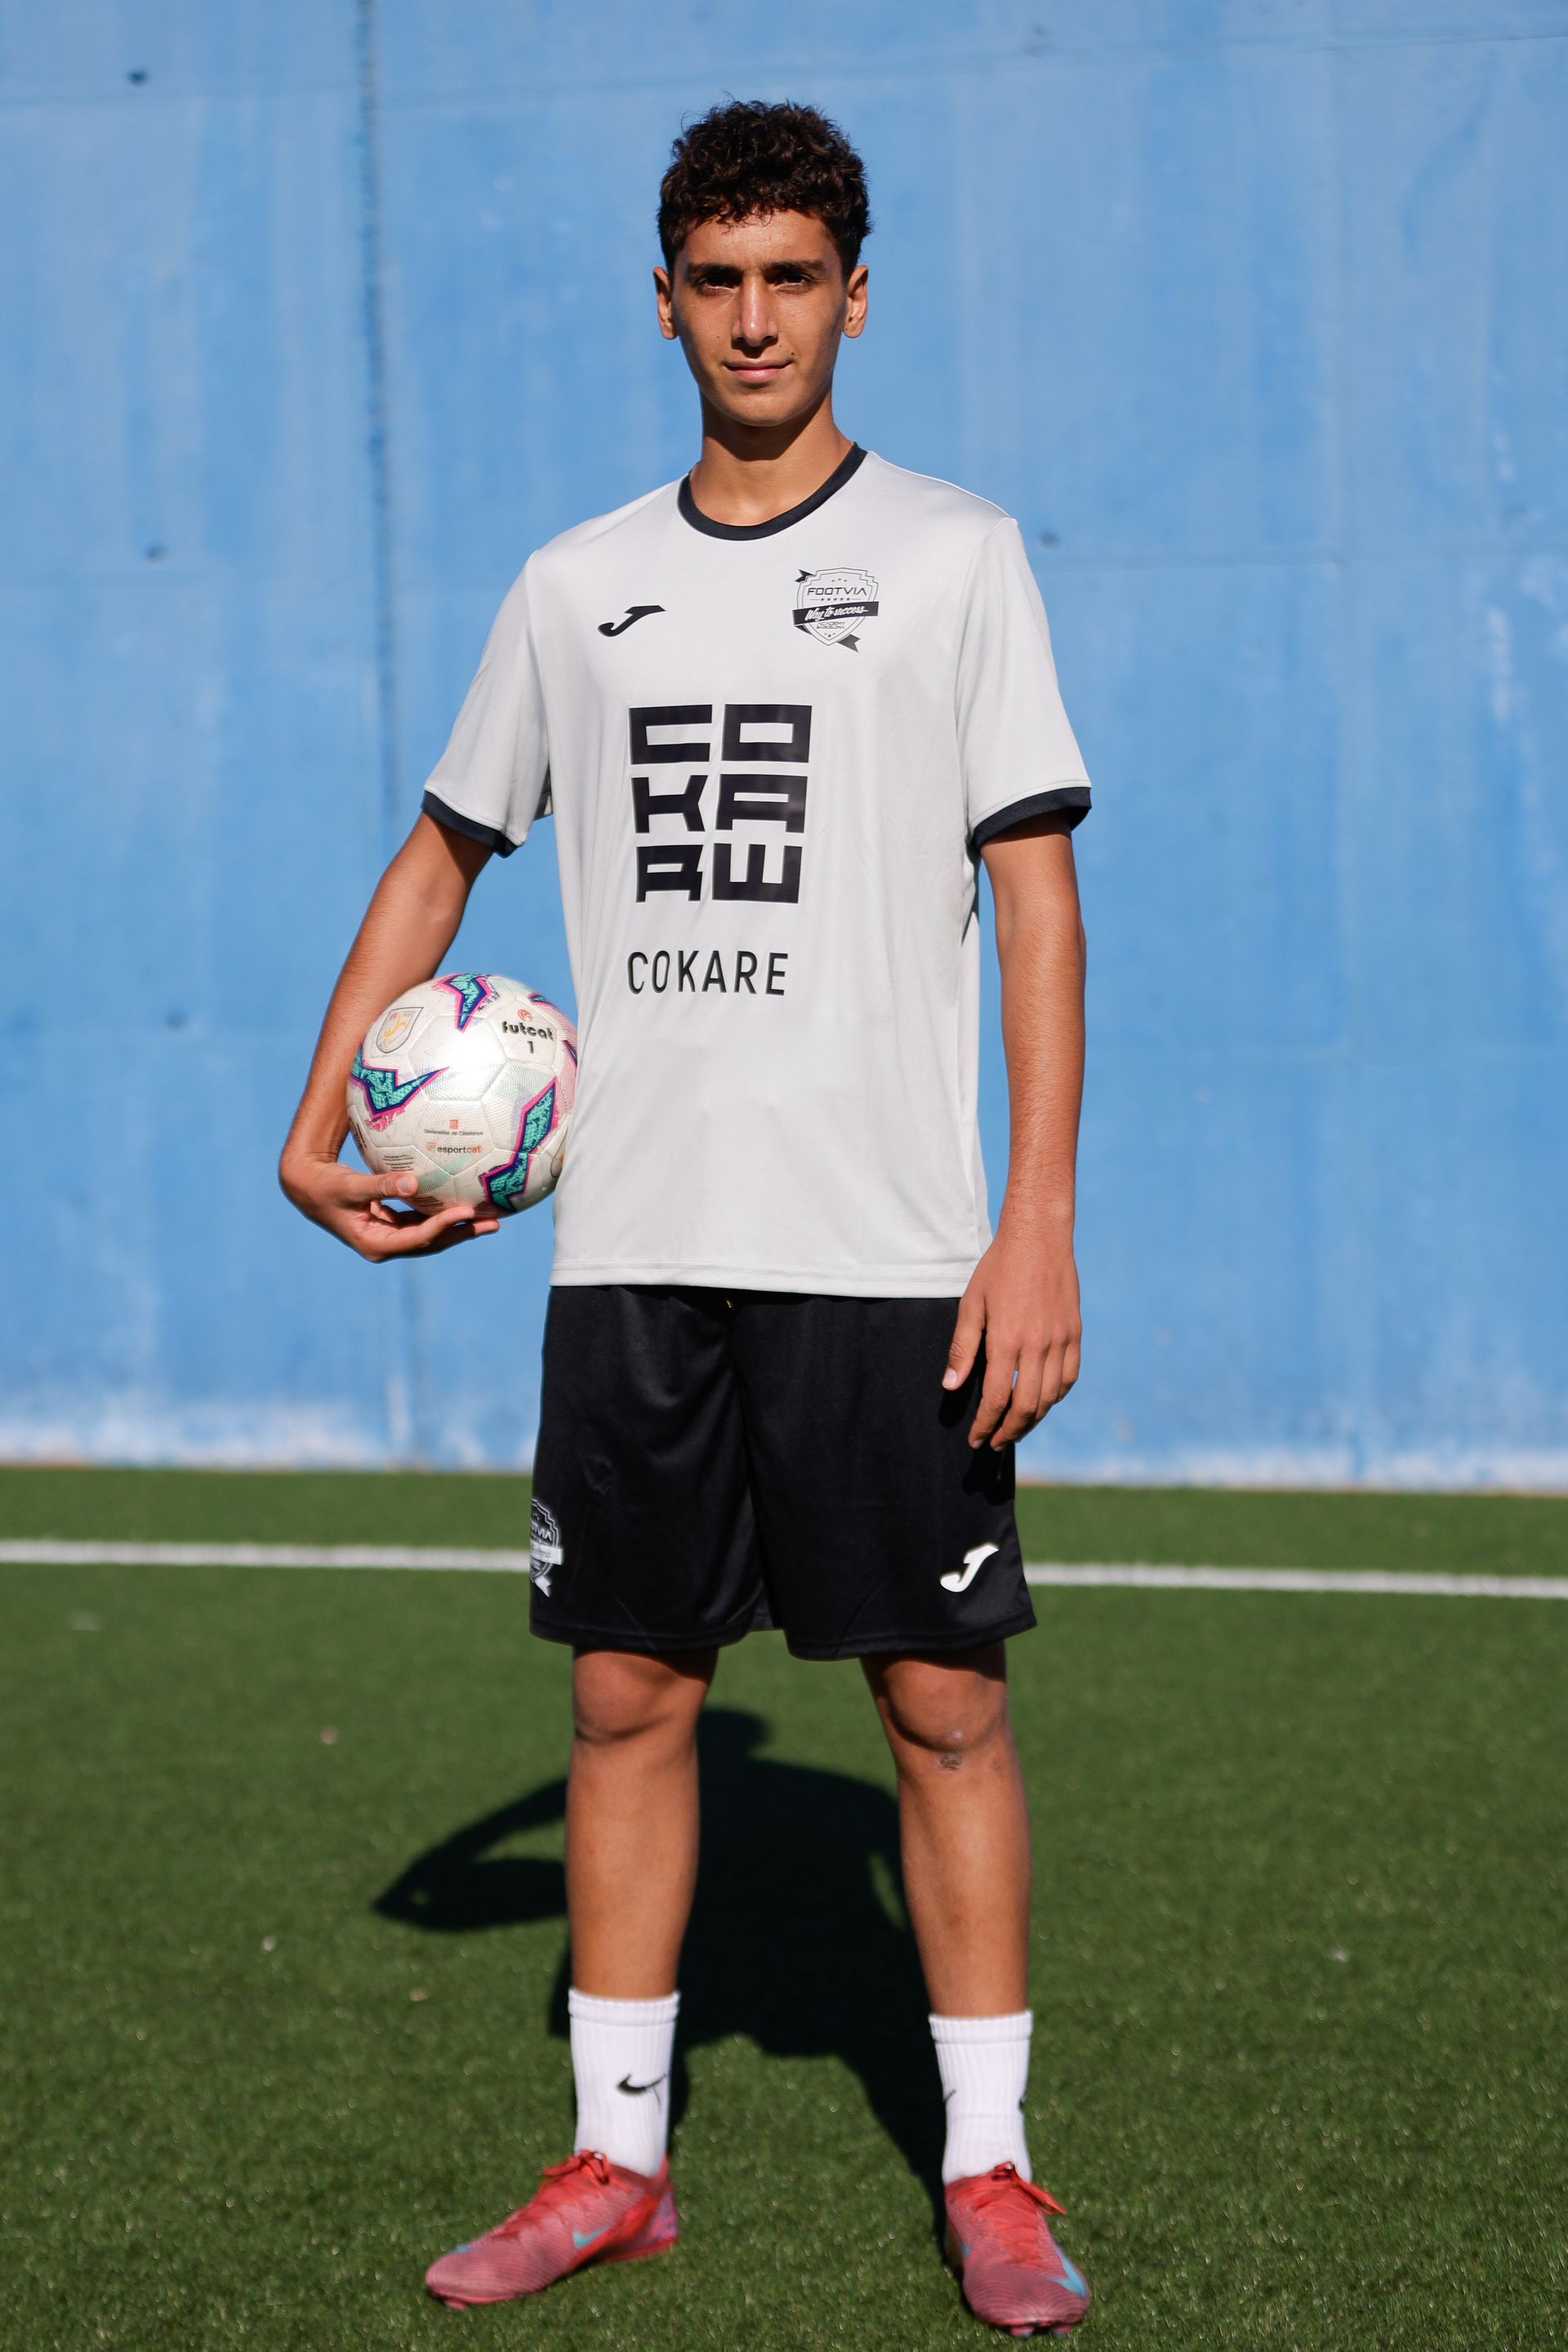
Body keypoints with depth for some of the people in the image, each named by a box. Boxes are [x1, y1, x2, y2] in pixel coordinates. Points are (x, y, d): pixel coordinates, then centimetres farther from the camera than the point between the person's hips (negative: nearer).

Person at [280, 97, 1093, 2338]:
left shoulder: (954, 557, 1)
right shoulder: (576, 587, 11)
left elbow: (1038, 896, -3)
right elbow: (444, 852, 22)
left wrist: (1039, 1224, -11)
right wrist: (322, 1123, 12)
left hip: (889, 1250, -3)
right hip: (631, 1246, 3)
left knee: (943, 1697, 0)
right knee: (628, 1693, 7)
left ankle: (991, 2172, 12)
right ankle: (615, 2160, 18)